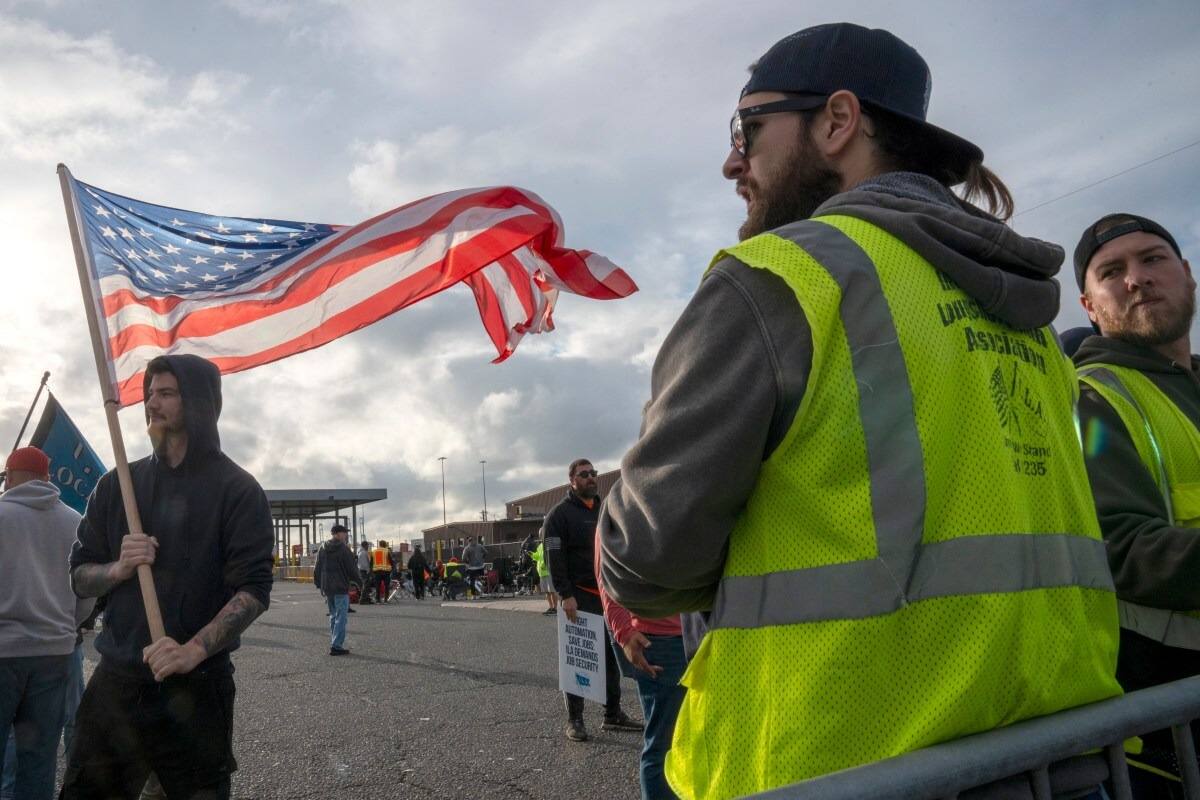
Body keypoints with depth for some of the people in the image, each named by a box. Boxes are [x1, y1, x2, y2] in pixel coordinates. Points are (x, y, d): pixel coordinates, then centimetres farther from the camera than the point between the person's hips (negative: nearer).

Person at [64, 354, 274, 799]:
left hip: (197, 685, -4)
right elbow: (79, 578, 12)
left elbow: (254, 590, -13)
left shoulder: (238, 490, -5)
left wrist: (194, 650, -27)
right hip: (116, 680, 4)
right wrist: (118, 568, -11)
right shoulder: (117, 485, 10)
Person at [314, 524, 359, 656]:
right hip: (341, 588, -7)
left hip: (327, 588, 7)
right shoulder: (343, 548, -11)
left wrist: (319, 585, 23)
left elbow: (317, 569, 15)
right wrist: (359, 583, 4)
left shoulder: (322, 549, 10)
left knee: (333, 616, 17)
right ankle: (336, 646, -10)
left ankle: (335, 644, 18)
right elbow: (352, 568, -9)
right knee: (341, 617, -5)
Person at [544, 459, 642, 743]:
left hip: (607, 594, 7)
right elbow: (555, 559, -13)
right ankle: (574, 719, 7)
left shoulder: (604, 510, 15)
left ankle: (613, 714, 21)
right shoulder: (560, 514, -6)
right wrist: (565, 595, -20)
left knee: (611, 655, 11)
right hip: (579, 598, -7)